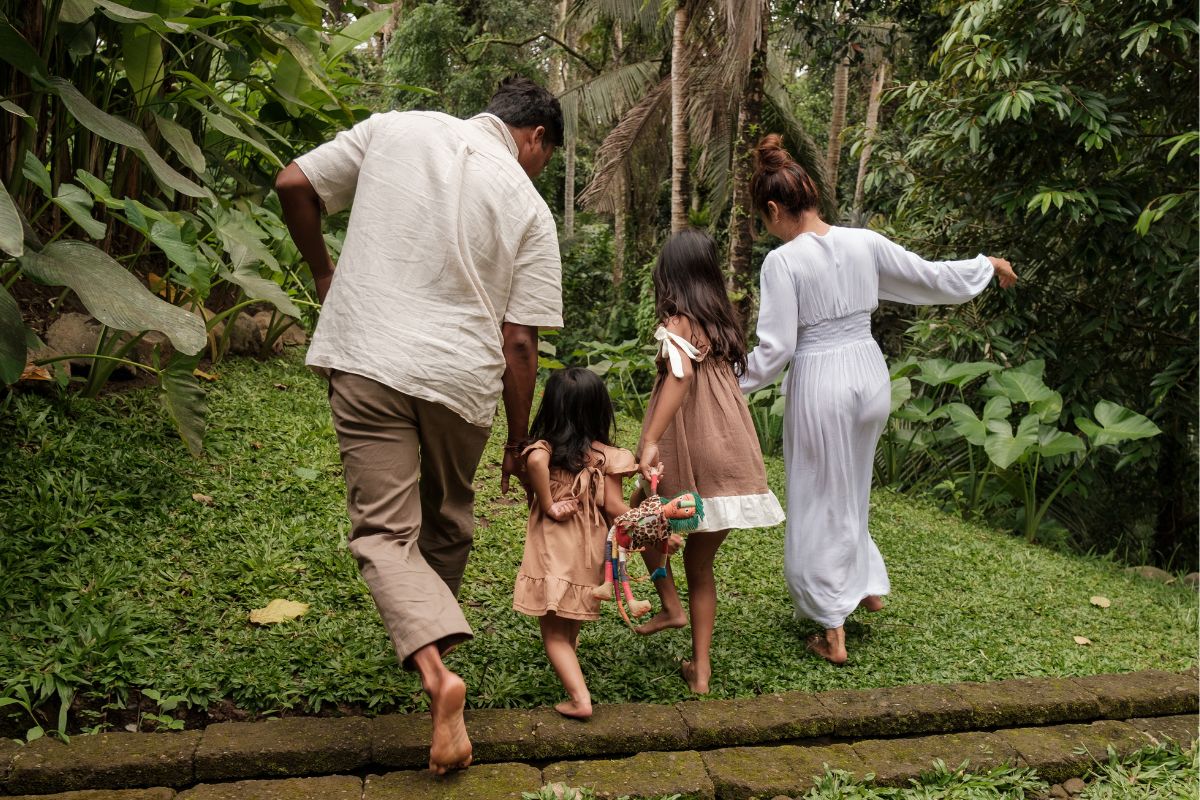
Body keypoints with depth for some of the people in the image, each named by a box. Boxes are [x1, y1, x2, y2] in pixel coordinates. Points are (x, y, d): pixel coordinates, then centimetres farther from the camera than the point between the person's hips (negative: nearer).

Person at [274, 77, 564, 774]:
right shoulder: (529, 208, 2)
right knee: (447, 524, 23)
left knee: (385, 530, 1)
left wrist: (324, 273, 19)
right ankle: (436, 634, 38)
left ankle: (435, 667, -17)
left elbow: (294, 184, 4)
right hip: (462, 377, 1)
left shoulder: (396, 128, 6)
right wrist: (520, 441, 8)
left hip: (367, 359, 0)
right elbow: (518, 341, -2)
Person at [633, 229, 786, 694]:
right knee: (700, 563, 17)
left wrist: (650, 441, -34)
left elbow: (680, 375, -27)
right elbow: (734, 375, 13)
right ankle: (700, 668, 20)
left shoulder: (677, 324, -9)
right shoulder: (723, 321, 10)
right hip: (732, 459, 6)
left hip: (690, 461, -6)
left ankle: (671, 607, 17)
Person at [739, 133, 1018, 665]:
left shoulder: (782, 261, -16)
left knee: (820, 501, 9)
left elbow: (775, 348, -16)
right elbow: (932, 277, 10)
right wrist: (987, 264, 27)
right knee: (850, 489, 27)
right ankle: (867, 585, 40)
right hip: (869, 371, 5)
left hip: (819, 382, -5)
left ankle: (833, 634, 16)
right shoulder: (864, 242, -1)